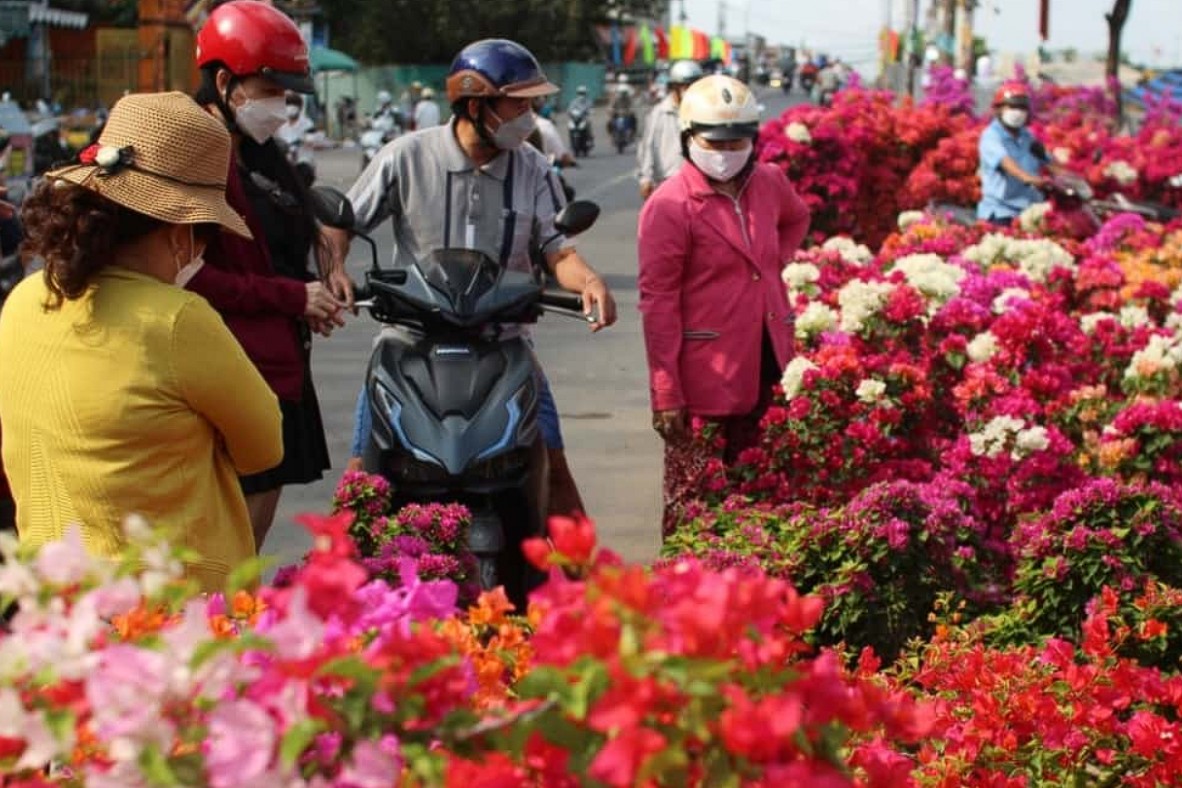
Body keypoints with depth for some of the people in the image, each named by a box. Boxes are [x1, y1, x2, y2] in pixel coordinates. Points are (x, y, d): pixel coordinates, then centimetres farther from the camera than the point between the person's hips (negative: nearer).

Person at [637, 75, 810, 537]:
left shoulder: (769, 185, 6)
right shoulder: (670, 207, -12)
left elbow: (796, 219, 32)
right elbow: (657, 303, -13)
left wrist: (773, 264, 11)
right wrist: (665, 395, -16)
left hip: (766, 370, 6)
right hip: (704, 378, -6)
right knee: (693, 499, 1)